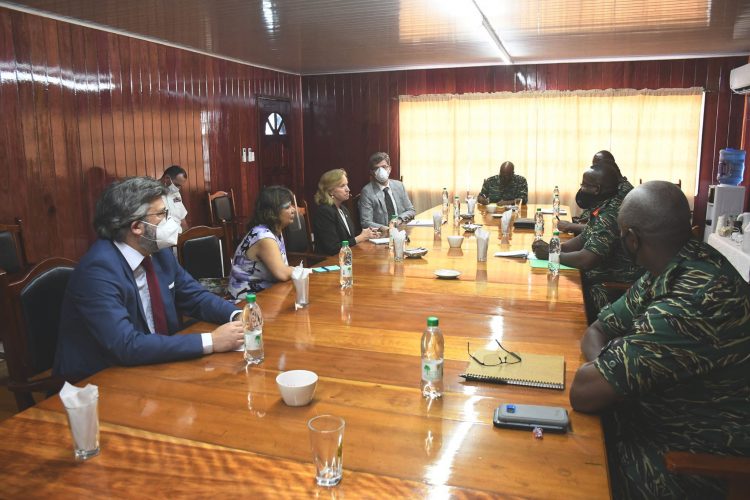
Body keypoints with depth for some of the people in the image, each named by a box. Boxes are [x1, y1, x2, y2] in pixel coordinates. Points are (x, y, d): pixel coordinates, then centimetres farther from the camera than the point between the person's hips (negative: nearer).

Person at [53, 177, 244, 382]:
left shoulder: (159, 252, -1)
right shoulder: (99, 270, -21)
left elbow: (196, 297, 10)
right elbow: (127, 346, -28)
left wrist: (236, 315, -9)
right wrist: (210, 341, -28)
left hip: (150, 367, 7)